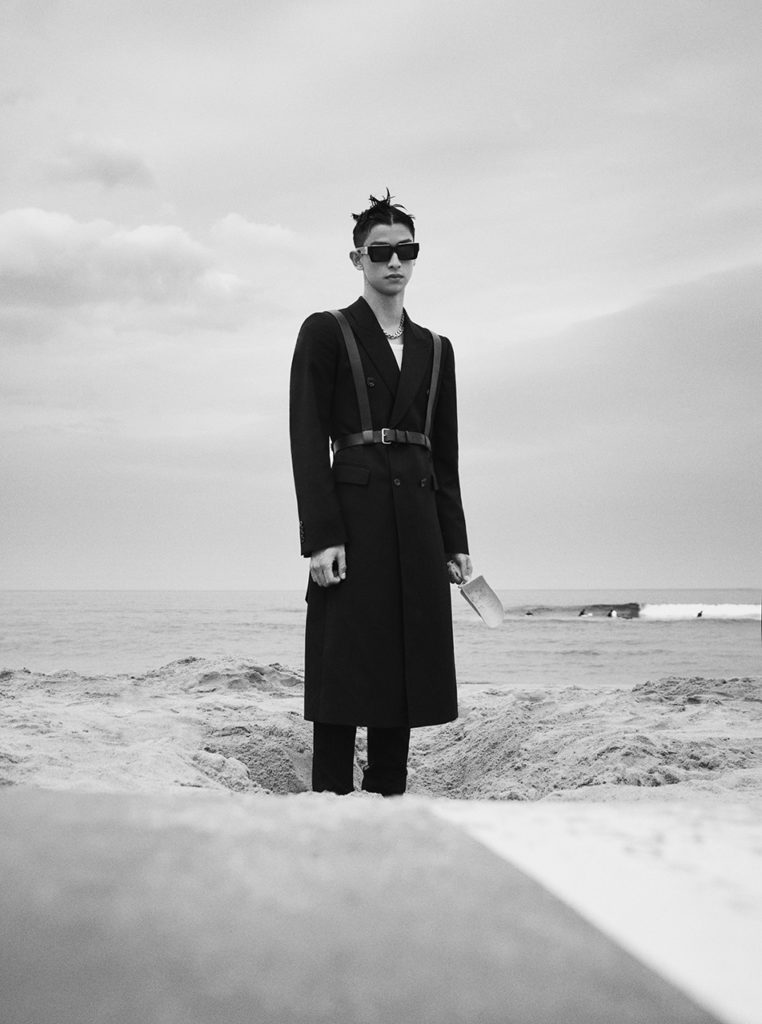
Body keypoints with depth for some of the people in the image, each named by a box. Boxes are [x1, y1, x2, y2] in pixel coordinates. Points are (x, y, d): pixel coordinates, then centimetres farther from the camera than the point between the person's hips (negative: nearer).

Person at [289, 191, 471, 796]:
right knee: (344, 674, -5)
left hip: (419, 519, 5)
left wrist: (455, 541, 11)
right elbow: (307, 440, -5)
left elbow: (445, 453, 17)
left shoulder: (435, 350, 17)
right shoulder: (325, 333, 2)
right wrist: (320, 536, -14)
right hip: (353, 512, -5)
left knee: (405, 670, 6)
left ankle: (390, 797, 13)